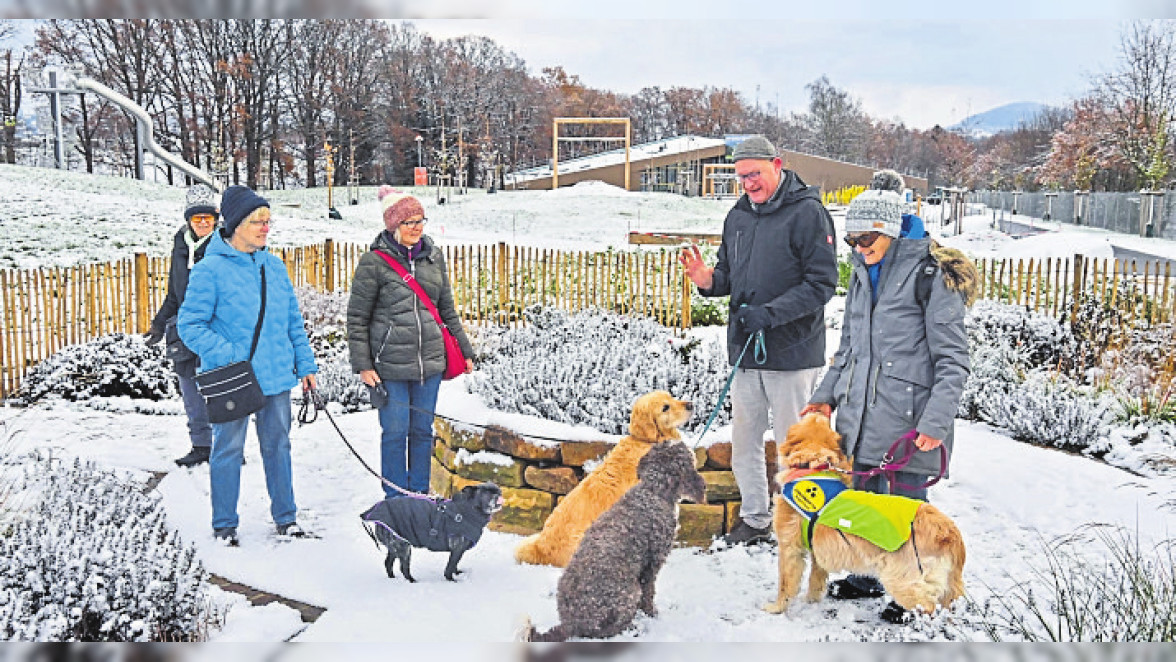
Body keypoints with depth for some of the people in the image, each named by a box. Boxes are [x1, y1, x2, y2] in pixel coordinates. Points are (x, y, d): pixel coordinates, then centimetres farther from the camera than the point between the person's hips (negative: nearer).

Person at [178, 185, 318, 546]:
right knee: (229, 449, 6)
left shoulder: (274, 266, 9)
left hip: (276, 375, 5)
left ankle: (285, 515, 27)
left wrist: (305, 364, 11)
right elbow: (190, 325, -11)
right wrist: (228, 357, -20)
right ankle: (224, 523, 20)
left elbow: (293, 321, 15)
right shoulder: (210, 270, -10)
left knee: (277, 444, 14)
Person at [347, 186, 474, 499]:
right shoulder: (374, 262, -6)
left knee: (423, 430, 12)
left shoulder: (434, 256, 8)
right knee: (396, 431, 4)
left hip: (430, 361, 4)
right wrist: (362, 364, -7)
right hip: (390, 365, -4)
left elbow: (447, 309, 17)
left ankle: (420, 495, 26)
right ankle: (396, 500, 19)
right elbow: (357, 317, -3)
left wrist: (465, 351, 17)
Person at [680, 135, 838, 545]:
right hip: (744, 349, 7)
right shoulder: (737, 216, 12)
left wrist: (770, 313, -24)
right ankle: (755, 519, 28)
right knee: (744, 439, 14)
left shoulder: (808, 213, -11)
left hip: (792, 353, -7)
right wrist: (709, 281, -4)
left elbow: (822, 283, -15)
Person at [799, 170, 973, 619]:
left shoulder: (930, 274, -11)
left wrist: (936, 421, -21)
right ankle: (865, 578, 35)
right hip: (860, 414, 7)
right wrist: (826, 396, 12)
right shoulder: (863, 273, 12)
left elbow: (953, 360, -13)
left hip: (908, 418, -7)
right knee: (861, 497, 15)